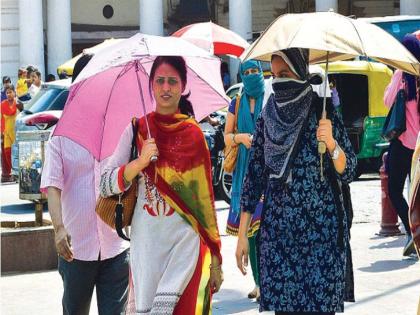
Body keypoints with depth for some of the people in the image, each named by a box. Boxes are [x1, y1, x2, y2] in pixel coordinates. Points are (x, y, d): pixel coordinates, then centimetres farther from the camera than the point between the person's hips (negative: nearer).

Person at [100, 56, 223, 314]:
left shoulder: (195, 134, 4)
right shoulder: (137, 130, 4)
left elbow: (206, 195, 7)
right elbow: (106, 186, -1)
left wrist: (215, 259, 4)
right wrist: (141, 161, -18)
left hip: (187, 237, 0)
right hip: (146, 238, 0)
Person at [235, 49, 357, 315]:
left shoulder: (323, 115, -4)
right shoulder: (267, 119, 5)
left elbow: (348, 173, -5)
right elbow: (254, 177, 7)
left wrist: (332, 144, -24)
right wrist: (242, 234, 6)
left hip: (321, 232, -3)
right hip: (277, 232, 3)